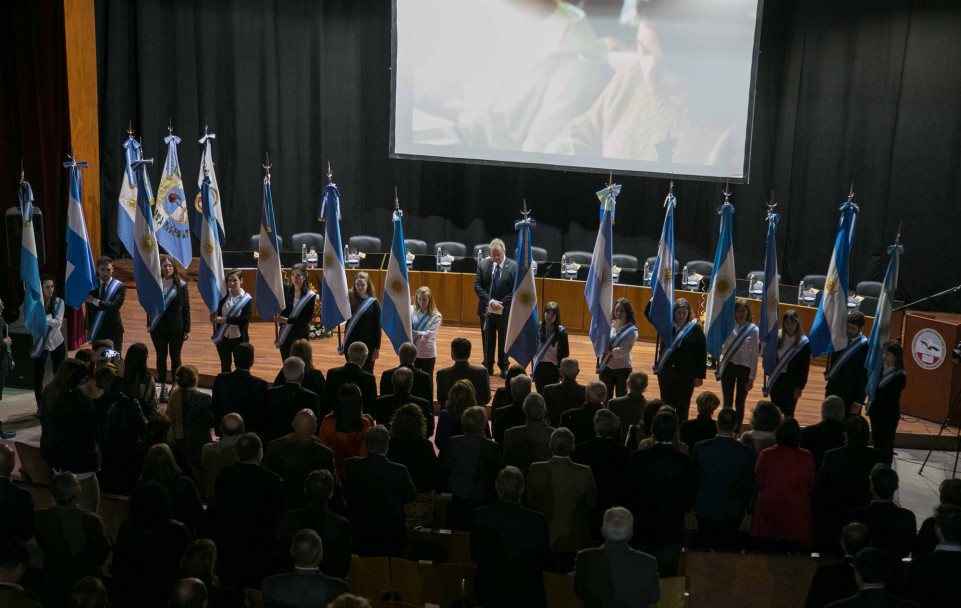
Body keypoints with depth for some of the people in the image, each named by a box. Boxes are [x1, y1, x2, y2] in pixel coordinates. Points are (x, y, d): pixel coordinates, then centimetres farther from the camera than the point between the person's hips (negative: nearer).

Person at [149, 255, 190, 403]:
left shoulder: (180, 285, 0)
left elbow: (186, 308, 0)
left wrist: (187, 329, -2)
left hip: (176, 327, -1)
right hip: (158, 327, 1)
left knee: (175, 357, 4)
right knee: (161, 357, 8)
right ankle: (163, 388, 18)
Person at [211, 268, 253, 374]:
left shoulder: (247, 299, -9)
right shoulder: (224, 295, 0)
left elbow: (245, 319, -20)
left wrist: (224, 319, -23)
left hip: (239, 339, -3)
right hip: (223, 337, 4)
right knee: (225, 367, 17)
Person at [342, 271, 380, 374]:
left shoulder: (373, 303, -4)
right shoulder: (350, 300, 2)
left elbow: (377, 326, -3)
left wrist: (377, 348, -6)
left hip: (367, 343, -3)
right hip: (351, 343, 3)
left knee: (367, 373, 4)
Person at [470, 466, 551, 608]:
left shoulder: (480, 516, -14)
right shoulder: (538, 521, -19)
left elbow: (474, 555, -1)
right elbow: (545, 562, -6)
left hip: (488, 591, 2)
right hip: (525, 595, -2)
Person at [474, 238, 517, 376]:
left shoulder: (514, 267, -7)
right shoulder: (482, 265, -1)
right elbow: (477, 286, -4)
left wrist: (501, 304, -17)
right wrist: (490, 301, -17)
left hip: (505, 311, -2)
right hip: (486, 310, 2)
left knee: (504, 340, 9)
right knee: (488, 340, 11)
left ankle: (504, 367, 21)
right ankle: (488, 367, 24)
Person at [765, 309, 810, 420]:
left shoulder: (803, 343, -7)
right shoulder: (777, 338, 0)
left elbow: (805, 367, -5)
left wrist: (800, 387, -8)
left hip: (792, 382, -2)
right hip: (776, 379, 2)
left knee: (788, 414, 4)